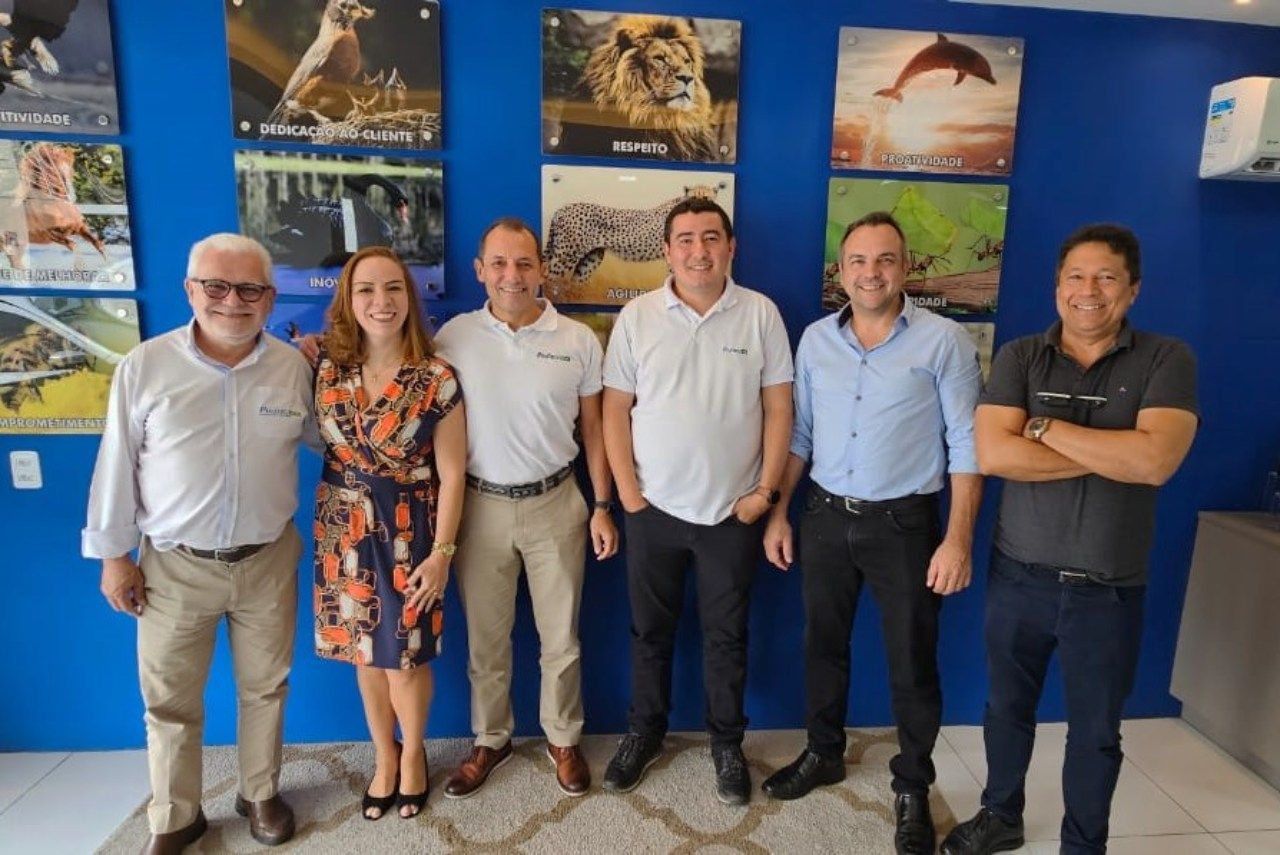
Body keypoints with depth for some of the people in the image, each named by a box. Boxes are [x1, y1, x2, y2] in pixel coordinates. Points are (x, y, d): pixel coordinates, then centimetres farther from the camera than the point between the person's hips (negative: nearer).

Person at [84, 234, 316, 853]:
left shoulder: (293, 367, -4)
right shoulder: (144, 366, -8)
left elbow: (324, 436, 11)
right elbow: (117, 465, -3)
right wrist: (114, 553, 0)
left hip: (268, 561, 1)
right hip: (174, 566, -1)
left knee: (264, 687, 16)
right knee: (170, 700, 14)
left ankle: (260, 795, 39)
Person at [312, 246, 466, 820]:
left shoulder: (437, 380, -12)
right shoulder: (325, 368, -2)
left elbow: (451, 475, -9)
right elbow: (320, 442, 11)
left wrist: (442, 552, -11)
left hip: (410, 531, -3)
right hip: (344, 528, 3)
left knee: (406, 654, 8)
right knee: (364, 650, 16)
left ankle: (413, 754, 37)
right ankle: (384, 756, 40)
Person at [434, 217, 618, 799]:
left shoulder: (579, 340, -4)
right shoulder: (454, 336, -4)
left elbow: (593, 428, 2)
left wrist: (602, 505, 1)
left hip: (555, 504, 0)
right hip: (480, 505, 1)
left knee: (561, 636, 13)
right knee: (485, 637, 15)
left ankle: (563, 739, 36)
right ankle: (490, 740, 38)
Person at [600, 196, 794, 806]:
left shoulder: (760, 314, -2)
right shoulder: (636, 317, -2)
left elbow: (778, 408, -1)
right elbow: (615, 409, -1)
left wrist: (766, 490, -6)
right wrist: (627, 492, -6)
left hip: (733, 511, 0)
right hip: (653, 509, 1)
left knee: (727, 635, 14)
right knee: (650, 630, 16)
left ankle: (727, 743, 34)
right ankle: (644, 732, 37)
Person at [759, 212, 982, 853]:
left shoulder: (945, 341, -8)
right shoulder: (815, 339, 3)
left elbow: (967, 446, -8)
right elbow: (799, 433, 8)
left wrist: (958, 539, -13)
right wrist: (779, 512, 5)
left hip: (904, 523, -3)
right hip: (825, 517, 4)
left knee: (912, 663, 10)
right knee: (822, 645, 17)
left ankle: (912, 788, 33)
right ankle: (824, 753, 41)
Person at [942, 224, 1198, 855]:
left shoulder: (1166, 360, -5)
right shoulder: (1019, 357, -3)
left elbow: (1155, 460, -21)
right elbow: (993, 454, -17)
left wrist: (1045, 427, -16)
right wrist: (1113, 455, -15)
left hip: (1109, 590, -1)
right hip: (1018, 576, 1)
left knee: (1096, 731, 16)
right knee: (1007, 708, 19)